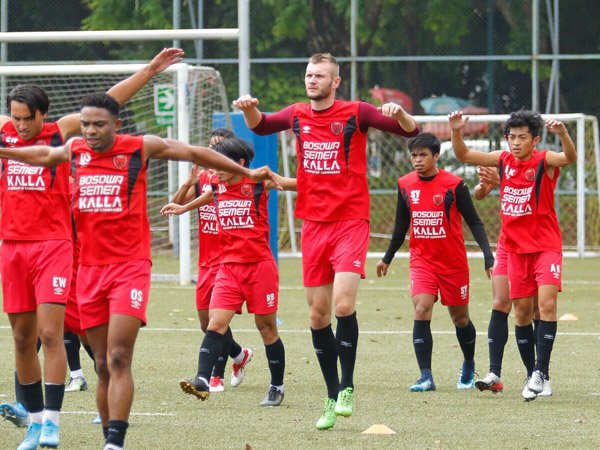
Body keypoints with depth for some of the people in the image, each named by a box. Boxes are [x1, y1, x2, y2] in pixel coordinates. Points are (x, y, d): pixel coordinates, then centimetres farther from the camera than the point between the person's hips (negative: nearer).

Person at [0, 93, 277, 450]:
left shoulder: (140, 148, -3)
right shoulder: (75, 150, 8)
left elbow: (195, 153, 9)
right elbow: (43, 155, 30)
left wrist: (246, 172, 14)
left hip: (130, 267, -4)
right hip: (90, 269, 4)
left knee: (118, 360, -16)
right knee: (103, 366, 8)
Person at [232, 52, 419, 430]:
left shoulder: (355, 113, -5)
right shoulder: (298, 116, 8)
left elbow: (410, 130, -8)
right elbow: (260, 126, 26)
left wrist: (398, 112, -30)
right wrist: (250, 108, 4)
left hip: (350, 222, -5)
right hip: (313, 225, 5)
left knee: (343, 304, -19)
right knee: (318, 313, 5)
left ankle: (347, 387, -4)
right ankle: (333, 398, 14)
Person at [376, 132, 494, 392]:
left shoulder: (454, 185, -11)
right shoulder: (405, 185, 1)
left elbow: (474, 222, -6)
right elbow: (401, 225, 15)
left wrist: (488, 257, -13)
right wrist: (387, 258, 21)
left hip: (454, 261, -2)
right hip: (421, 260, 2)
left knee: (460, 318, 11)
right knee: (421, 312, -17)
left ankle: (469, 366, 38)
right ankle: (426, 377, -19)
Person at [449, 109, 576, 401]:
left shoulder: (544, 161, -12)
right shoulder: (504, 160, 3)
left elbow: (569, 157, -33)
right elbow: (463, 155, 5)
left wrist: (563, 134, -53)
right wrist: (456, 132, -14)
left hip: (545, 245, -5)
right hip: (516, 247, 5)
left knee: (547, 303, -19)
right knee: (522, 311, 7)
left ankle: (541, 372, -19)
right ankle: (533, 374, 17)